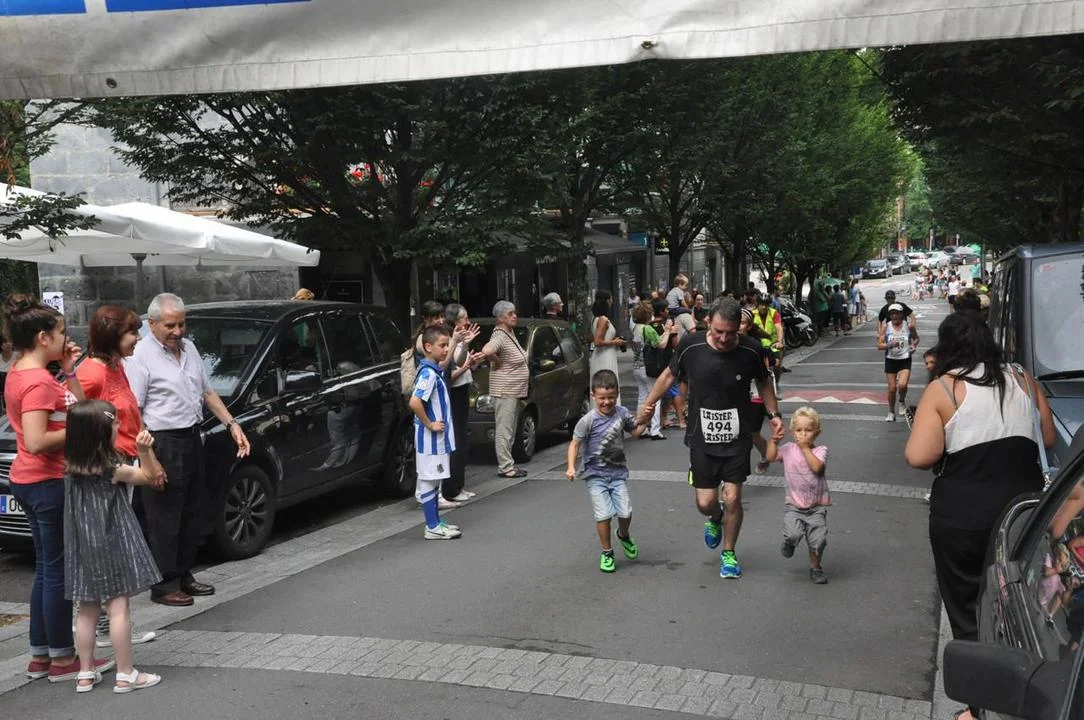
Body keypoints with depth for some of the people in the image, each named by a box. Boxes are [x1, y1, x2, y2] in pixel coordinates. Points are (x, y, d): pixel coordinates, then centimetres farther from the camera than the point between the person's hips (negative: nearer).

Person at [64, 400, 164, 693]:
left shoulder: (72, 466, -1)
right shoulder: (113, 469, -15)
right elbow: (151, 475, -4)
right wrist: (144, 449, -17)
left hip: (82, 545, 6)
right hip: (112, 543, -6)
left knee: (87, 610, 12)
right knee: (118, 608, -1)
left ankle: (86, 674, 19)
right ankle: (125, 675, 4)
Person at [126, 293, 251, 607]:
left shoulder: (189, 348, 12)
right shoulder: (140, 357, -12)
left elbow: (207, 392, 21)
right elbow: (132, 411, -16)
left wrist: (232, 424, 11)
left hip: (192, 440, 8)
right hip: (162, 445, -8)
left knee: (194, 514, 14)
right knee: (164, 519, -2)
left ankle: (184, 575, 27)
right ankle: (164, 585, 8)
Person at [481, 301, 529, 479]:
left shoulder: (510, 332, 11)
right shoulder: (500, 336, -19)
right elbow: (487, 351, -39)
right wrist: (498, 362, -21)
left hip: (514, 390, 10)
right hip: (504, 390, -10)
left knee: (509, 430, 15)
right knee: (504, 430, -5)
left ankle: (507, 463, 23)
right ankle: (505, 467, -1)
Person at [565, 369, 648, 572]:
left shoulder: (622, 413, -2)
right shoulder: (588, 421, -14)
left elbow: (635, 430, 13)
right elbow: (575, 444, -10)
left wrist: (646, 419, -4)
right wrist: (571, 467, -21)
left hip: (618, 472, 3)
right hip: (595, 474, -3)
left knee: (625, 512, -2)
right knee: (604, 515, -9)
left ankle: (624, 535, 33)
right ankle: (606, 553, 12)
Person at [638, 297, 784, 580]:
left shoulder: (751, 351, -12)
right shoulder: (691, 347, -14)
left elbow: (763, 381, 9)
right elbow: (670, 374, 5)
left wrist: (773, 414, 2)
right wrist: (648, 404, 10)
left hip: (737, 439, 0)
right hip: (702, 439, 0)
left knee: (733, 499, 0)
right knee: (705, 503, 0)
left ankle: (728, 553, 24)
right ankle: (715, 519, 39)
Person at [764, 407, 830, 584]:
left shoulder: (820, 450, -6)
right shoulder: (788, 449, 3)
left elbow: (816, 467, -22)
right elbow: (771, 457, -4)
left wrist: (805, 447, -19)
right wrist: (773, 441, -13)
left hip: (816, 506, -1)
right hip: (794, 505, 1)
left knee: (818, 540, -3)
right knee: (793, 534, -19)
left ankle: (815, 568, 23)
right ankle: (789, 543, 19)